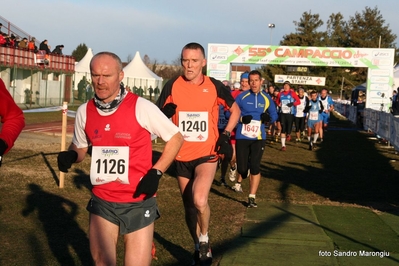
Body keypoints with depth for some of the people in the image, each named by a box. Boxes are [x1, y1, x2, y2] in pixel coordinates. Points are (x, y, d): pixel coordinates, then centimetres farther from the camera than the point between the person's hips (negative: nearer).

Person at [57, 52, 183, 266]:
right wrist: (69, 156, -8)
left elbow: (176, 138, -3)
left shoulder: (141, 107, -13)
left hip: (138, 203, -3)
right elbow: (79, 149, 15)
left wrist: (156, 172, -11)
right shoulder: (84, 111, -1)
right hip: (102, 202, 3)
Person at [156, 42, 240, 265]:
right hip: (182, 156, 3)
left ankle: (205, 240, 5)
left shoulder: (214, 86, -6)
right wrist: (165, 113, -21)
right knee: (189, 206, 12)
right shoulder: (172, 86, -5)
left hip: (207, 154, -2)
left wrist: (226, 135, -4)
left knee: (199, 201, -24)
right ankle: (199, 248, 35)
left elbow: (235, 109, 9)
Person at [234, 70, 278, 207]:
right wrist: (241, 118, -19)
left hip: (258, 137, 1)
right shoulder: (242, 97, -3)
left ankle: (252, 197, -1)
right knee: (242, 167, 1)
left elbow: (274, 114, 13)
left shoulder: (266, 98, 3)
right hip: (242, 136, -1)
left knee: (255, 167, -10)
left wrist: (268, 118, -10)